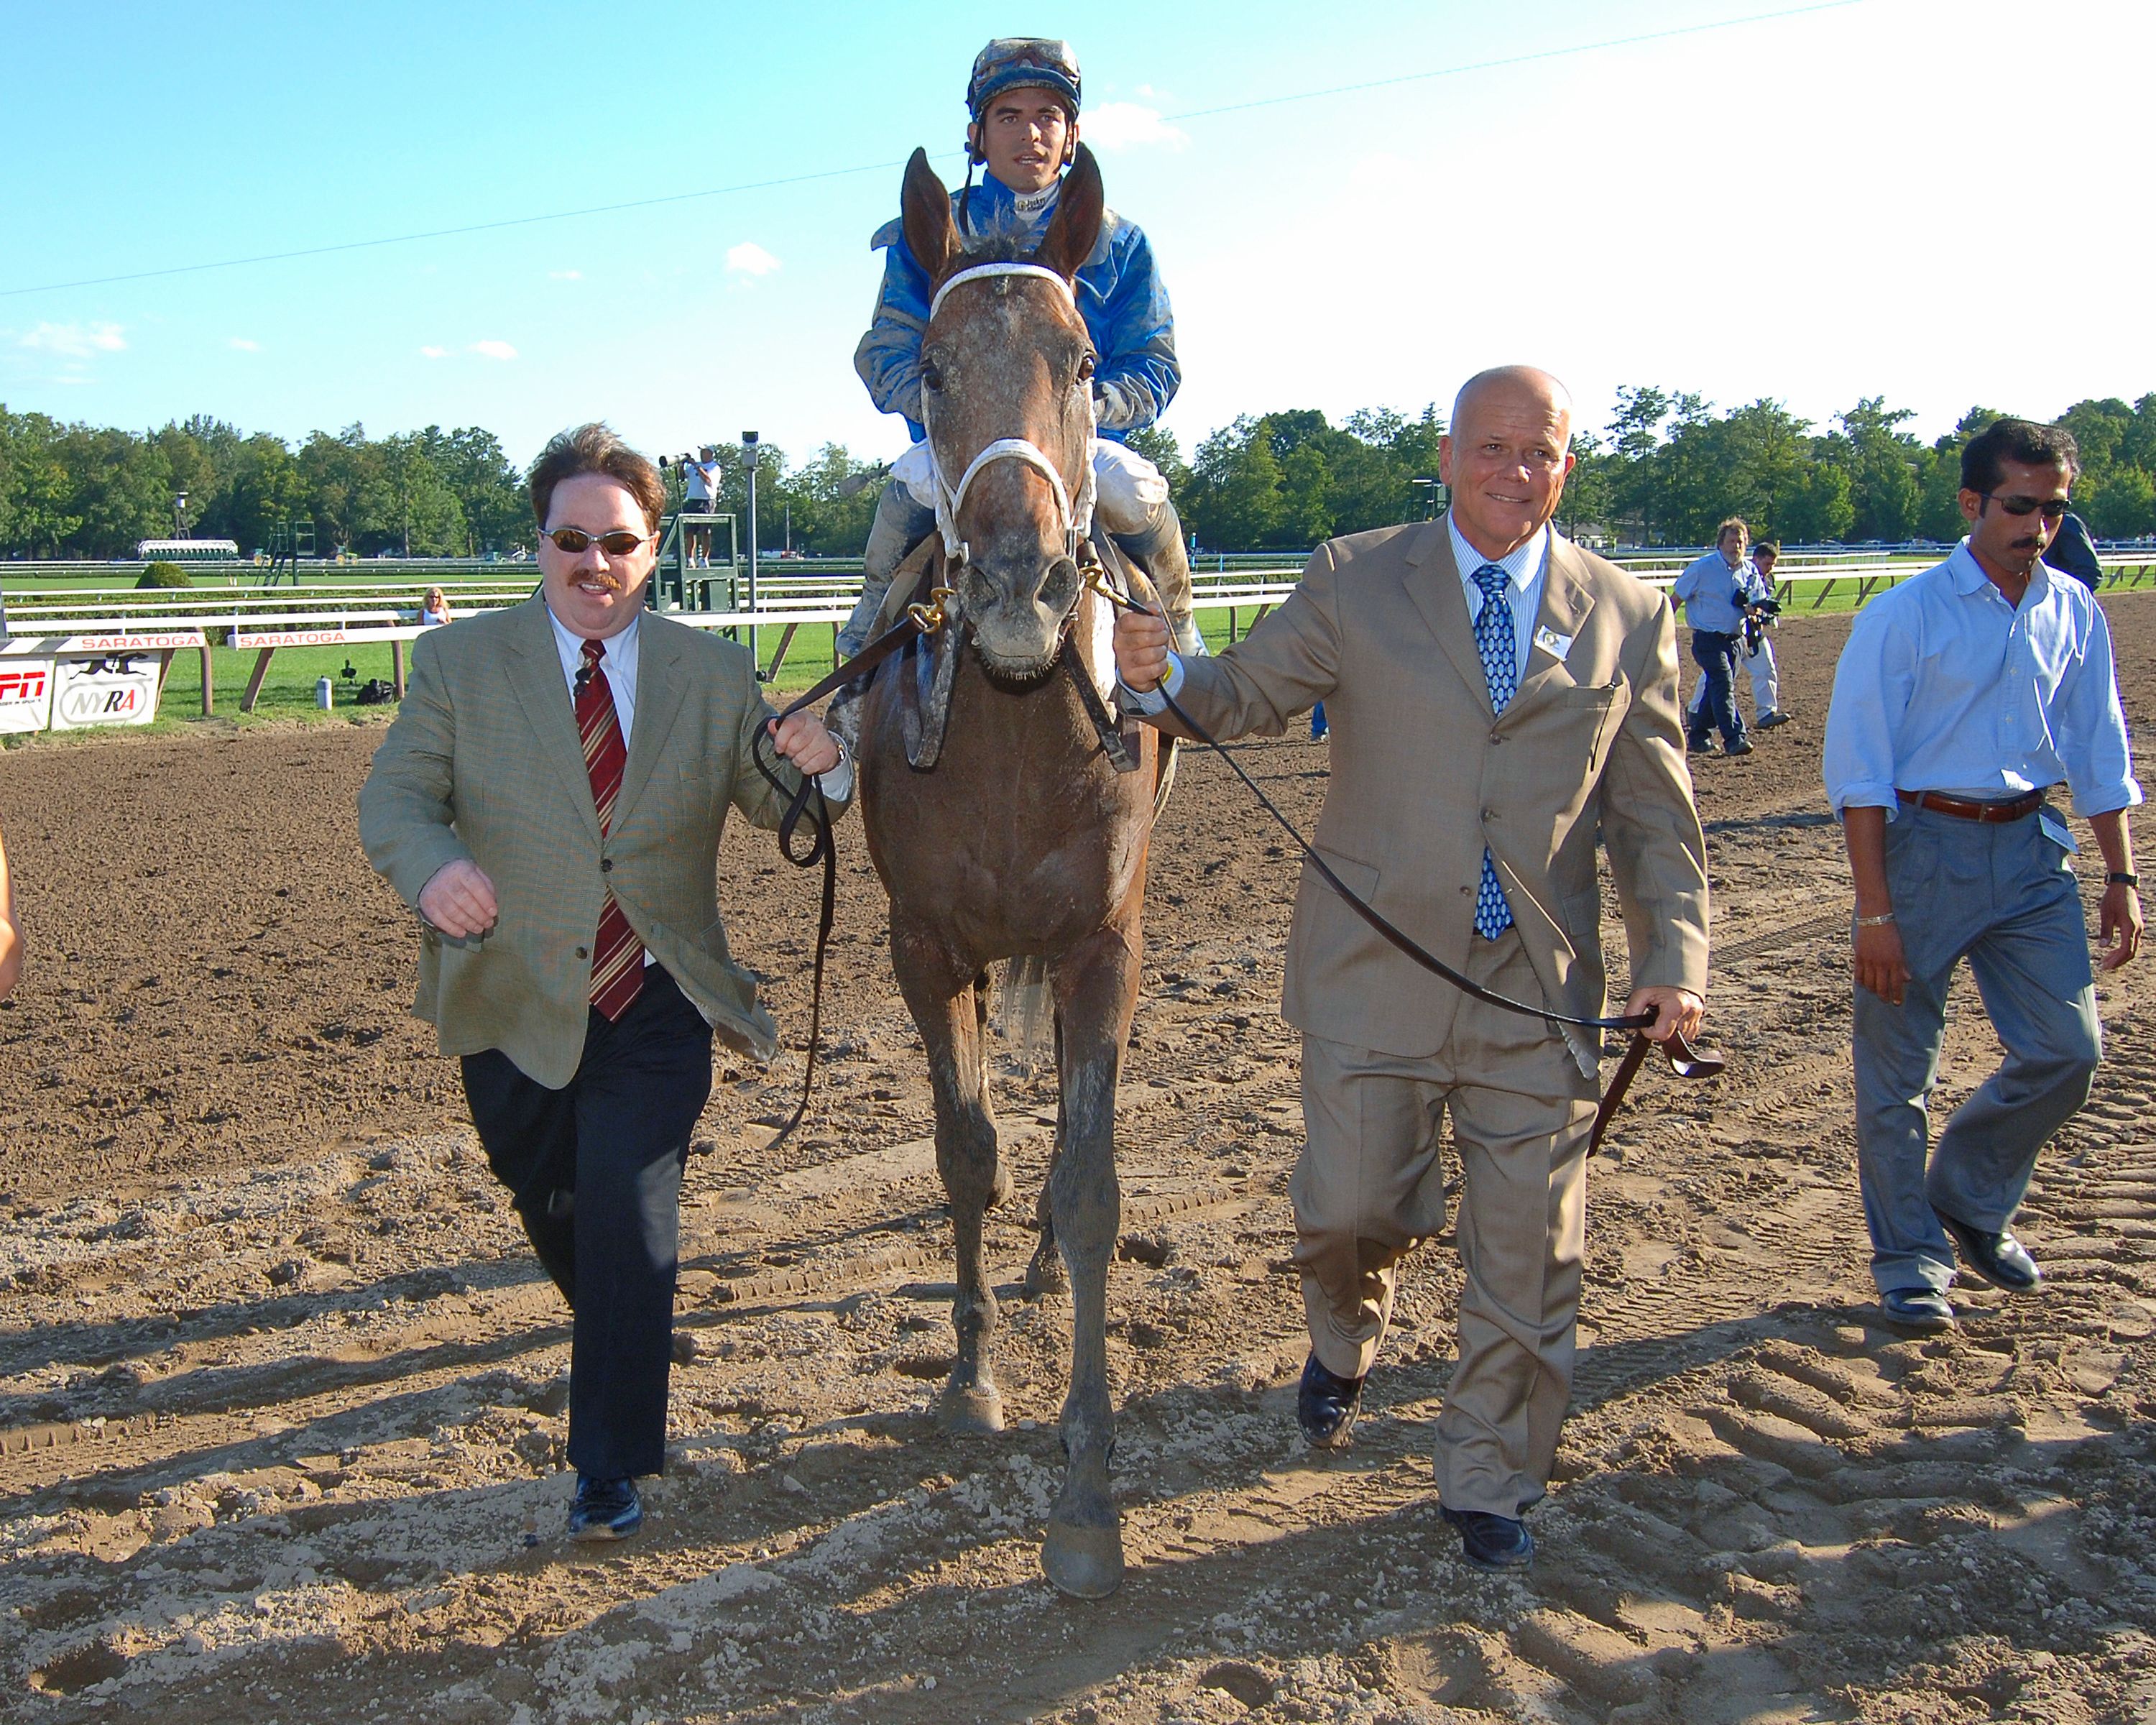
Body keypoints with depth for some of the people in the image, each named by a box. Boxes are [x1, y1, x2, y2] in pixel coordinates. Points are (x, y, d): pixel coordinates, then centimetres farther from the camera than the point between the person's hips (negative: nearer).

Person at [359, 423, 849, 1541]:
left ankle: (609, 1471, 7)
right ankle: (616, 1333, 55)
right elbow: (394, 795, -6)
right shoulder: (460, 663, -3)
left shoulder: (715, 673, 0)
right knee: (550, 1208, 21)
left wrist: (819, 766, -22)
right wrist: (432, 865, -30)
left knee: (628, 1222, -8)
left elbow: (773, 803, 4)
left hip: (655, 1012, -1)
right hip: (514, 1007, 1)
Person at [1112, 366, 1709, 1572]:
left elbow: (1657, 814, 6)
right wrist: (1162, 677, -19)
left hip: (1541, 985, 1)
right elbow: (1251, 694, 4)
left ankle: (1490, 1485, 27)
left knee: (1530, 1248, 7)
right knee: (1351, 1208, 6)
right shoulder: (1356, 580, 2)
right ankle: (1348, 1341, 43)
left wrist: (1677, 954, -6)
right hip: (1378, 972, -1)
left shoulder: (1630, 618, 5)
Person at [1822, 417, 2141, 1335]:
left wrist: (2121, 876, 10)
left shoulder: (2076, 616, 6)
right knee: (1897, 1070, 3)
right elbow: (1858, 771, -11)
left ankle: (1971, 1200, 29)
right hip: (1923, 844, -4)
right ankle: (1909, 1258, 20)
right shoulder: (1905, 615, -9)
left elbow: (2101, 755, 15)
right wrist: (1875, 911, -14)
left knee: (2069, 1049, 3)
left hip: (2030, 847, 5)